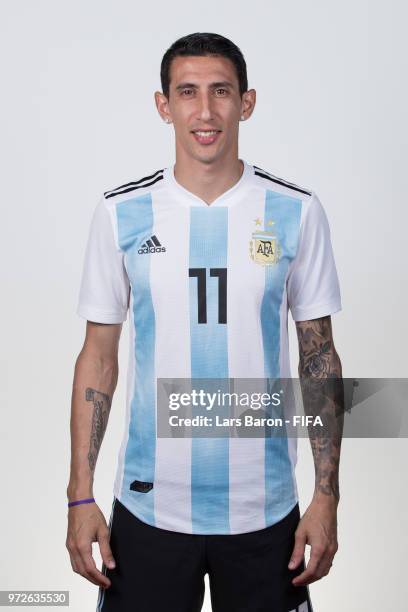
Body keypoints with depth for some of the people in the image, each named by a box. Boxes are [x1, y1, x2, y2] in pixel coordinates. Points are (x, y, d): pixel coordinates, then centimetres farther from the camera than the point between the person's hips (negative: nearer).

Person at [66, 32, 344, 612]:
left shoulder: (297, 211, -4)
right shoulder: (120, 212, -3)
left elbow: (319, 357, 1)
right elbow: (99, 357, 1)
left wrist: (327, 494, -2)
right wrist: (81, 496, -1)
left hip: (265, 509, 0)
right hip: (149, 506, 0)